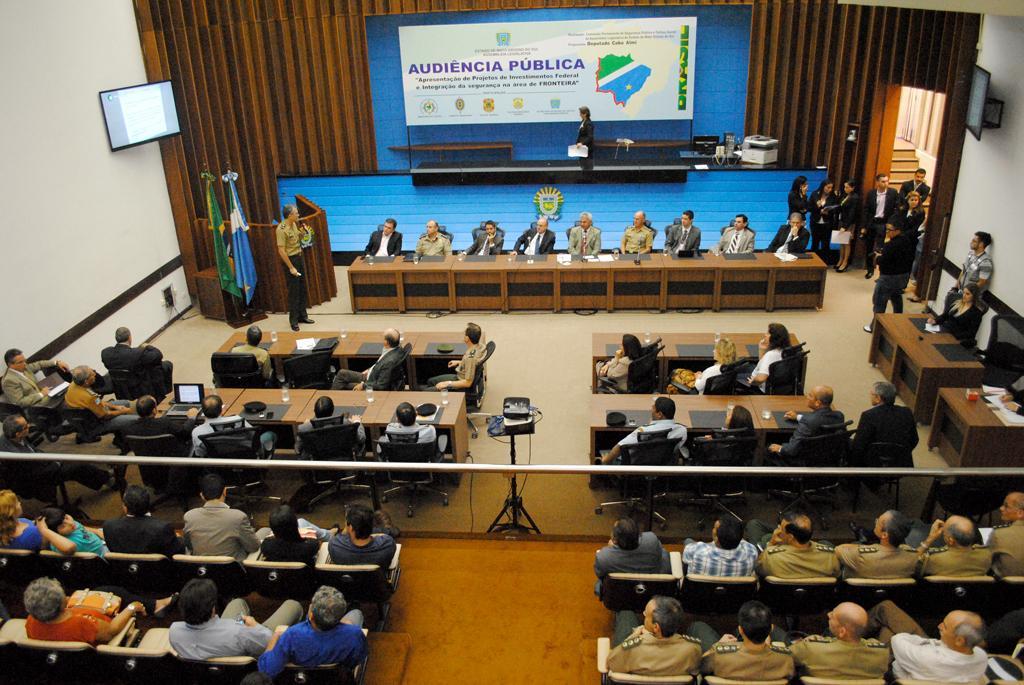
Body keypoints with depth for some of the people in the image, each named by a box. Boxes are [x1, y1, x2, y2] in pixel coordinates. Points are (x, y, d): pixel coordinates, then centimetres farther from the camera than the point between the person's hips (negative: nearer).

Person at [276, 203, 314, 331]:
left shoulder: (294, 224, 4)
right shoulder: (281, 229, -21)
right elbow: (281, 251, -22)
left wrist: (302, 233, 0)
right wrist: (291, 268, -21)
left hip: (299, 258, 8)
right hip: (290, 260, -8)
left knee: (302, 289, 16)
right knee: (293, 291, -1)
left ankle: (302, 315, 29)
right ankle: (293, 320, 8)